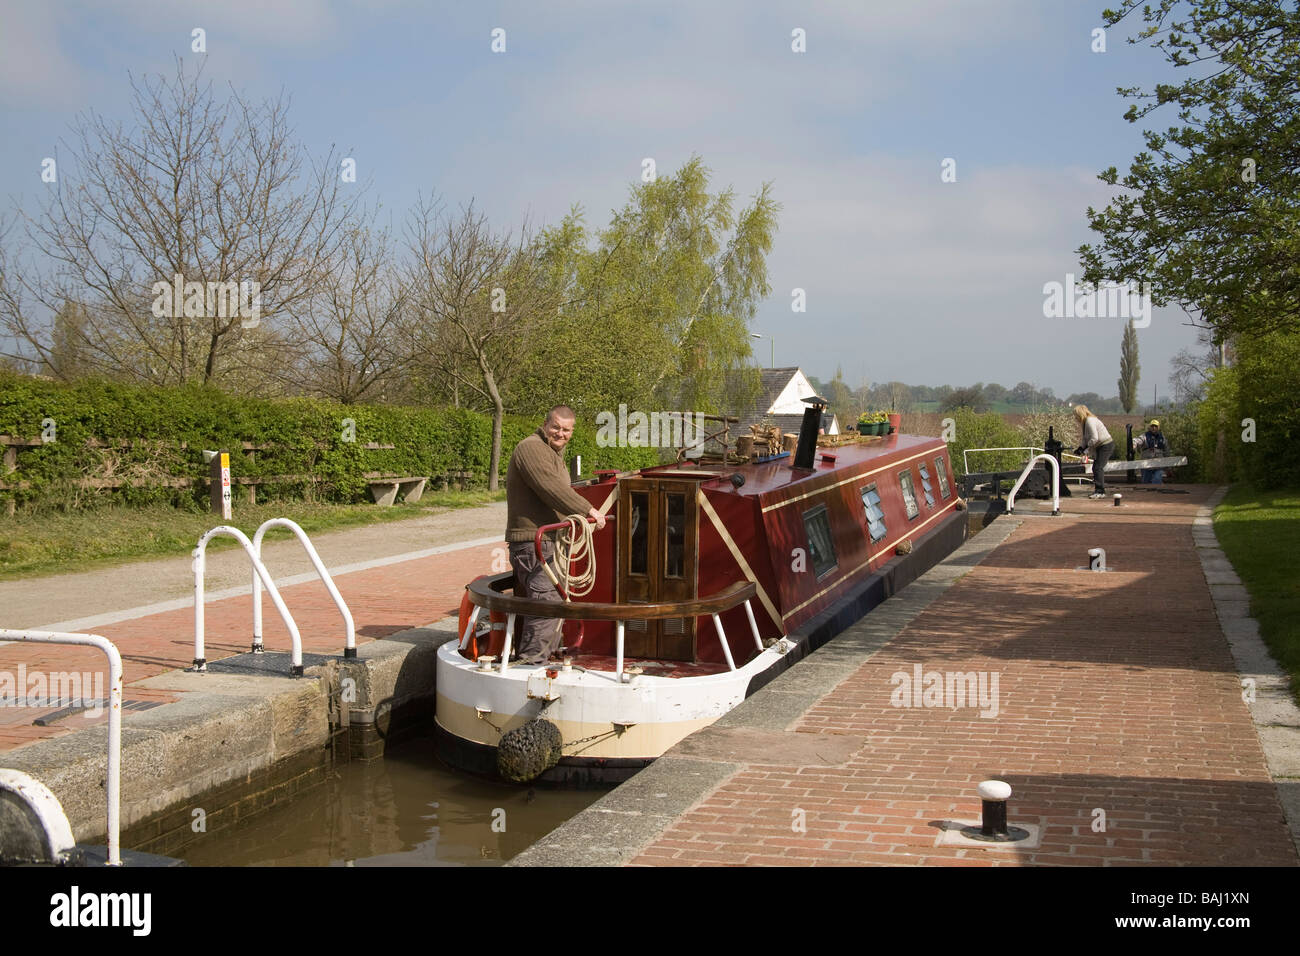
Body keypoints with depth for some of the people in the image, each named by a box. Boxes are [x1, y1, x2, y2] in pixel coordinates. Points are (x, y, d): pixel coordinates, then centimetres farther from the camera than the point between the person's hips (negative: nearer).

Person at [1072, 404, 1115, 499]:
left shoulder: (1090, 421, -19)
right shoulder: (1084, 422, 12)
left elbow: (1094, 438, -24)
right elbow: (1085, 438, 14)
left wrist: (1084, 447, -15)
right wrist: (1080, 448, 0)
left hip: (1106, 445, -11)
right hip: (1100, 446, 11)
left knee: (1098, 467, -15)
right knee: (1096, 468, 11)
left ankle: (1100, 491, -17)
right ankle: (1099, 491, 14)